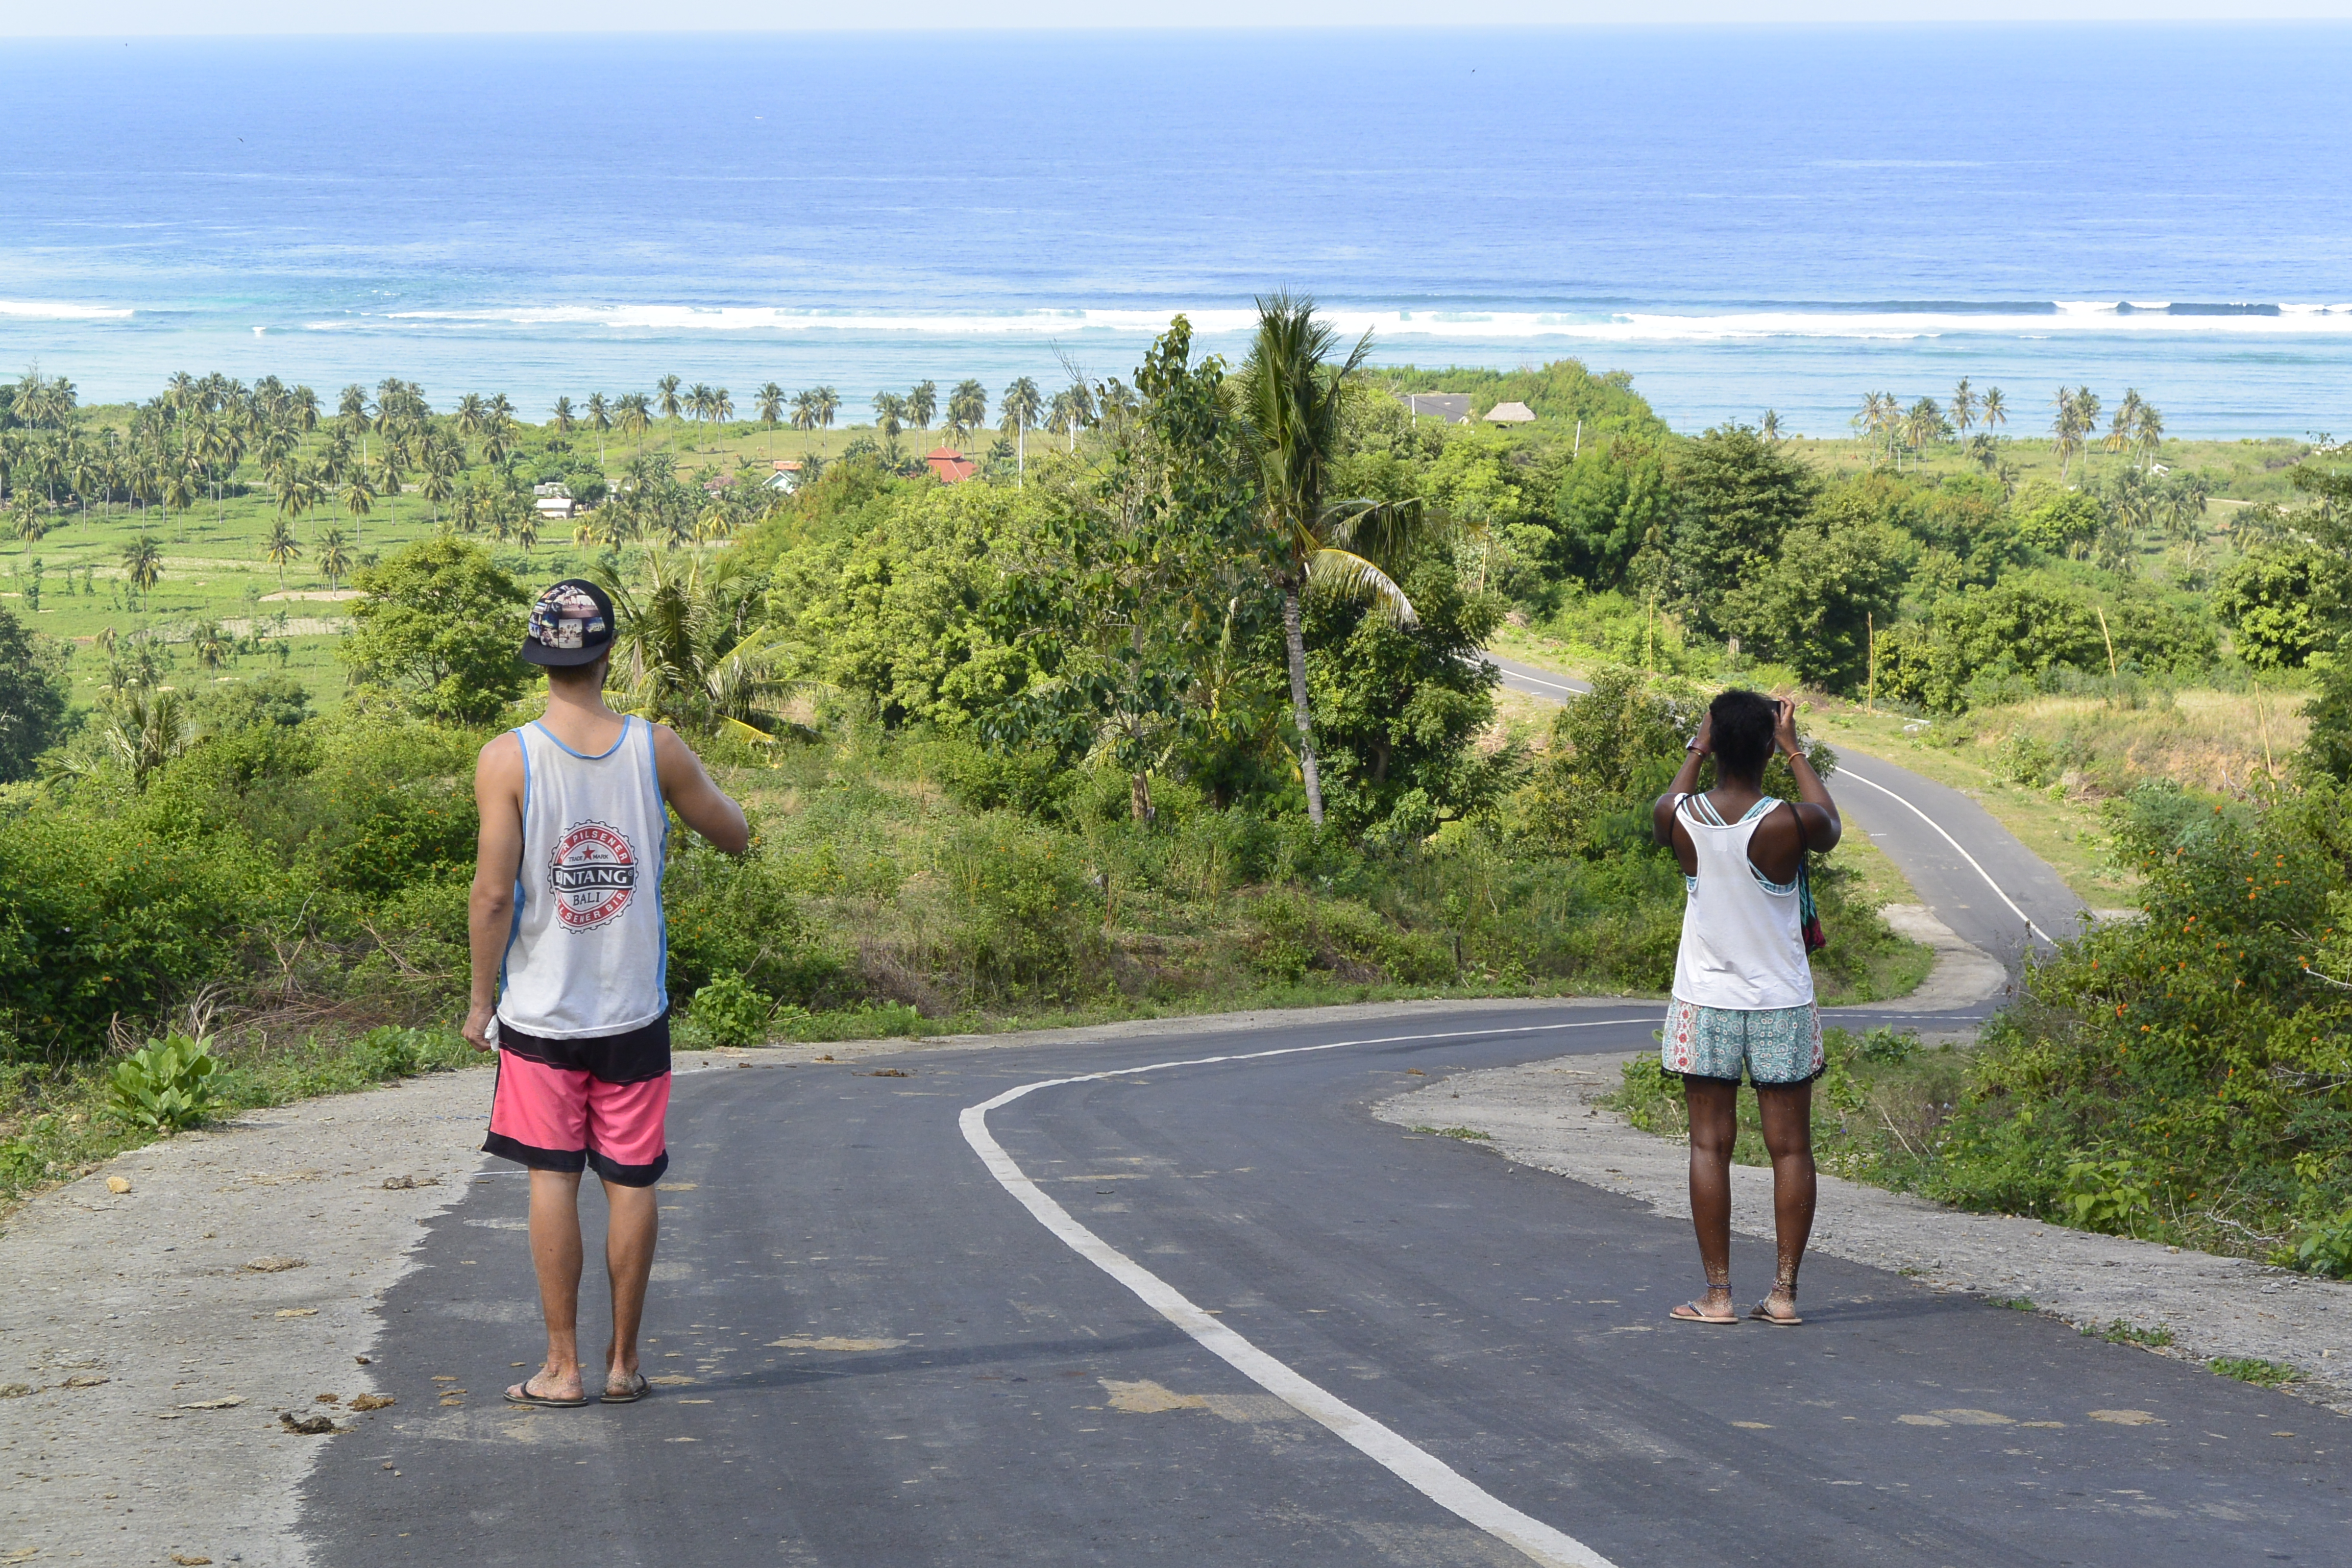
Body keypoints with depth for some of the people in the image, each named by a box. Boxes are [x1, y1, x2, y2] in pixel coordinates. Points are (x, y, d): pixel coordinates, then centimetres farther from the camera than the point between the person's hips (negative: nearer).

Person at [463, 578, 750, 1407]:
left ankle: (563, 1368, 7)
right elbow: (736, 835, 7)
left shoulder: (508, 758, -10)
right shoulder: (656, 748, -5)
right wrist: (693, 774, 25)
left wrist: (482, 999, -1)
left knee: (553, 1180, 5)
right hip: (634, 1012, 1)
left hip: (540, 1010, -1)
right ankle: (623, 1362, 16)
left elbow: (494, 892, -12)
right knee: (631, 1182, 9)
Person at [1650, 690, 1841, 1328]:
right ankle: (1784, 1293, 5)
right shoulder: (1790, 823, -14)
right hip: (1782, 1004, -1)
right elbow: (1832, 826, 11)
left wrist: (1697, 749, 26)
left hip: (1706, 1001, 1)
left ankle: (1718, 1293, 3)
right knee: (1790, 1148, 5)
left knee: (1710, 1144, 5)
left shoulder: (1680, 817, -8)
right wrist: (1795, 752, 16)